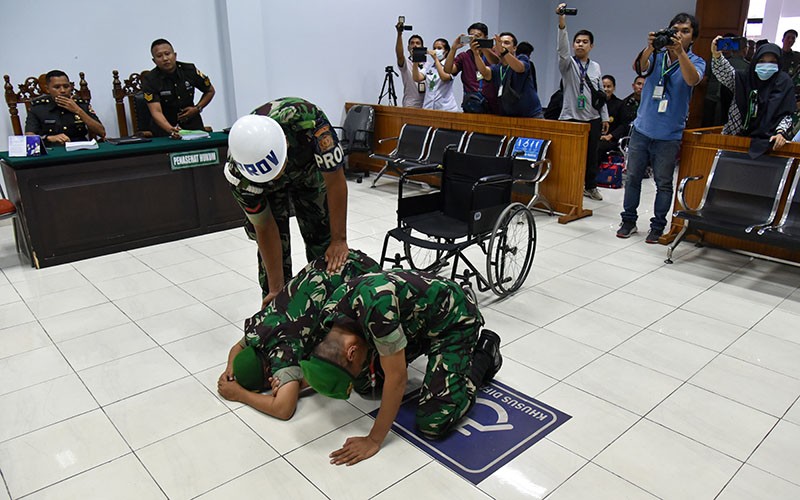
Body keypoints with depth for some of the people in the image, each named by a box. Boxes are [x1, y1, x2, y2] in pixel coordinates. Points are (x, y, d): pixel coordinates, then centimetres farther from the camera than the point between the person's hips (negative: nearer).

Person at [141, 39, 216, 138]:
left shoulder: (189, 70, -4)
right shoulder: (149, 80, -12)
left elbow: (210, 91, 12)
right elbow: (156, 112, -23)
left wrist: (197, 108, -4)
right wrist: (171, 130, -42)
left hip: (192, 124, 2)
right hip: (164, 129, -2)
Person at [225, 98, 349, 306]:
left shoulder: (307, 119, -45)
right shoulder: (237, 172, -38)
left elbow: (335, 181, -34)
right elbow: (264, 228, -27)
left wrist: (339, 240, -32)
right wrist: (276, 288, -22)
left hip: (308, 166, 1)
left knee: (321, 234, 0)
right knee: (275, 240, -9)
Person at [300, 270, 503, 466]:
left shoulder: (375, 307, -40)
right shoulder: (331, 311, -15)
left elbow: (396, 378, -31)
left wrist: (374, 441, -24)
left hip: (455, 319, -7)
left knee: (434, 422, -16)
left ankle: (484, 354, 5)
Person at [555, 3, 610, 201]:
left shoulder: (596, 67, 13)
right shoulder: (568, 64, 0)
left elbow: (601, 94, 15)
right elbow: (562, 49, -21)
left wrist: (605, 117, 12)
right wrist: (562, 23, -35)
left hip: (593, 119, 4)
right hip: (571, 117, -4)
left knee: (591, 155, 10)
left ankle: (590, 186, 23)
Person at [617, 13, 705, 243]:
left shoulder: (696, 62, 1)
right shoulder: (657, 55, 4)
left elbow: (692, 79, -21)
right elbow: (638, 67, -16)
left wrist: (680, 51, -30)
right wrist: (650, 47, -34)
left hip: (669, 135, -1)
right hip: (642, 129, 2)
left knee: (663, 182, 2)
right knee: (633, 176, 6)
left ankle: (658, 226, 13)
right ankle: (628, 220, 18)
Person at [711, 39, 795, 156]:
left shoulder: (784, 83, 3)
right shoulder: (744, 78, 3)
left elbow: (786, 114, 5)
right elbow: (724, 73, -17)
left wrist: (780, 132, -14)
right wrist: (716, 55, -38)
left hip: (765, 140, -1)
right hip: (737, 136, 1)